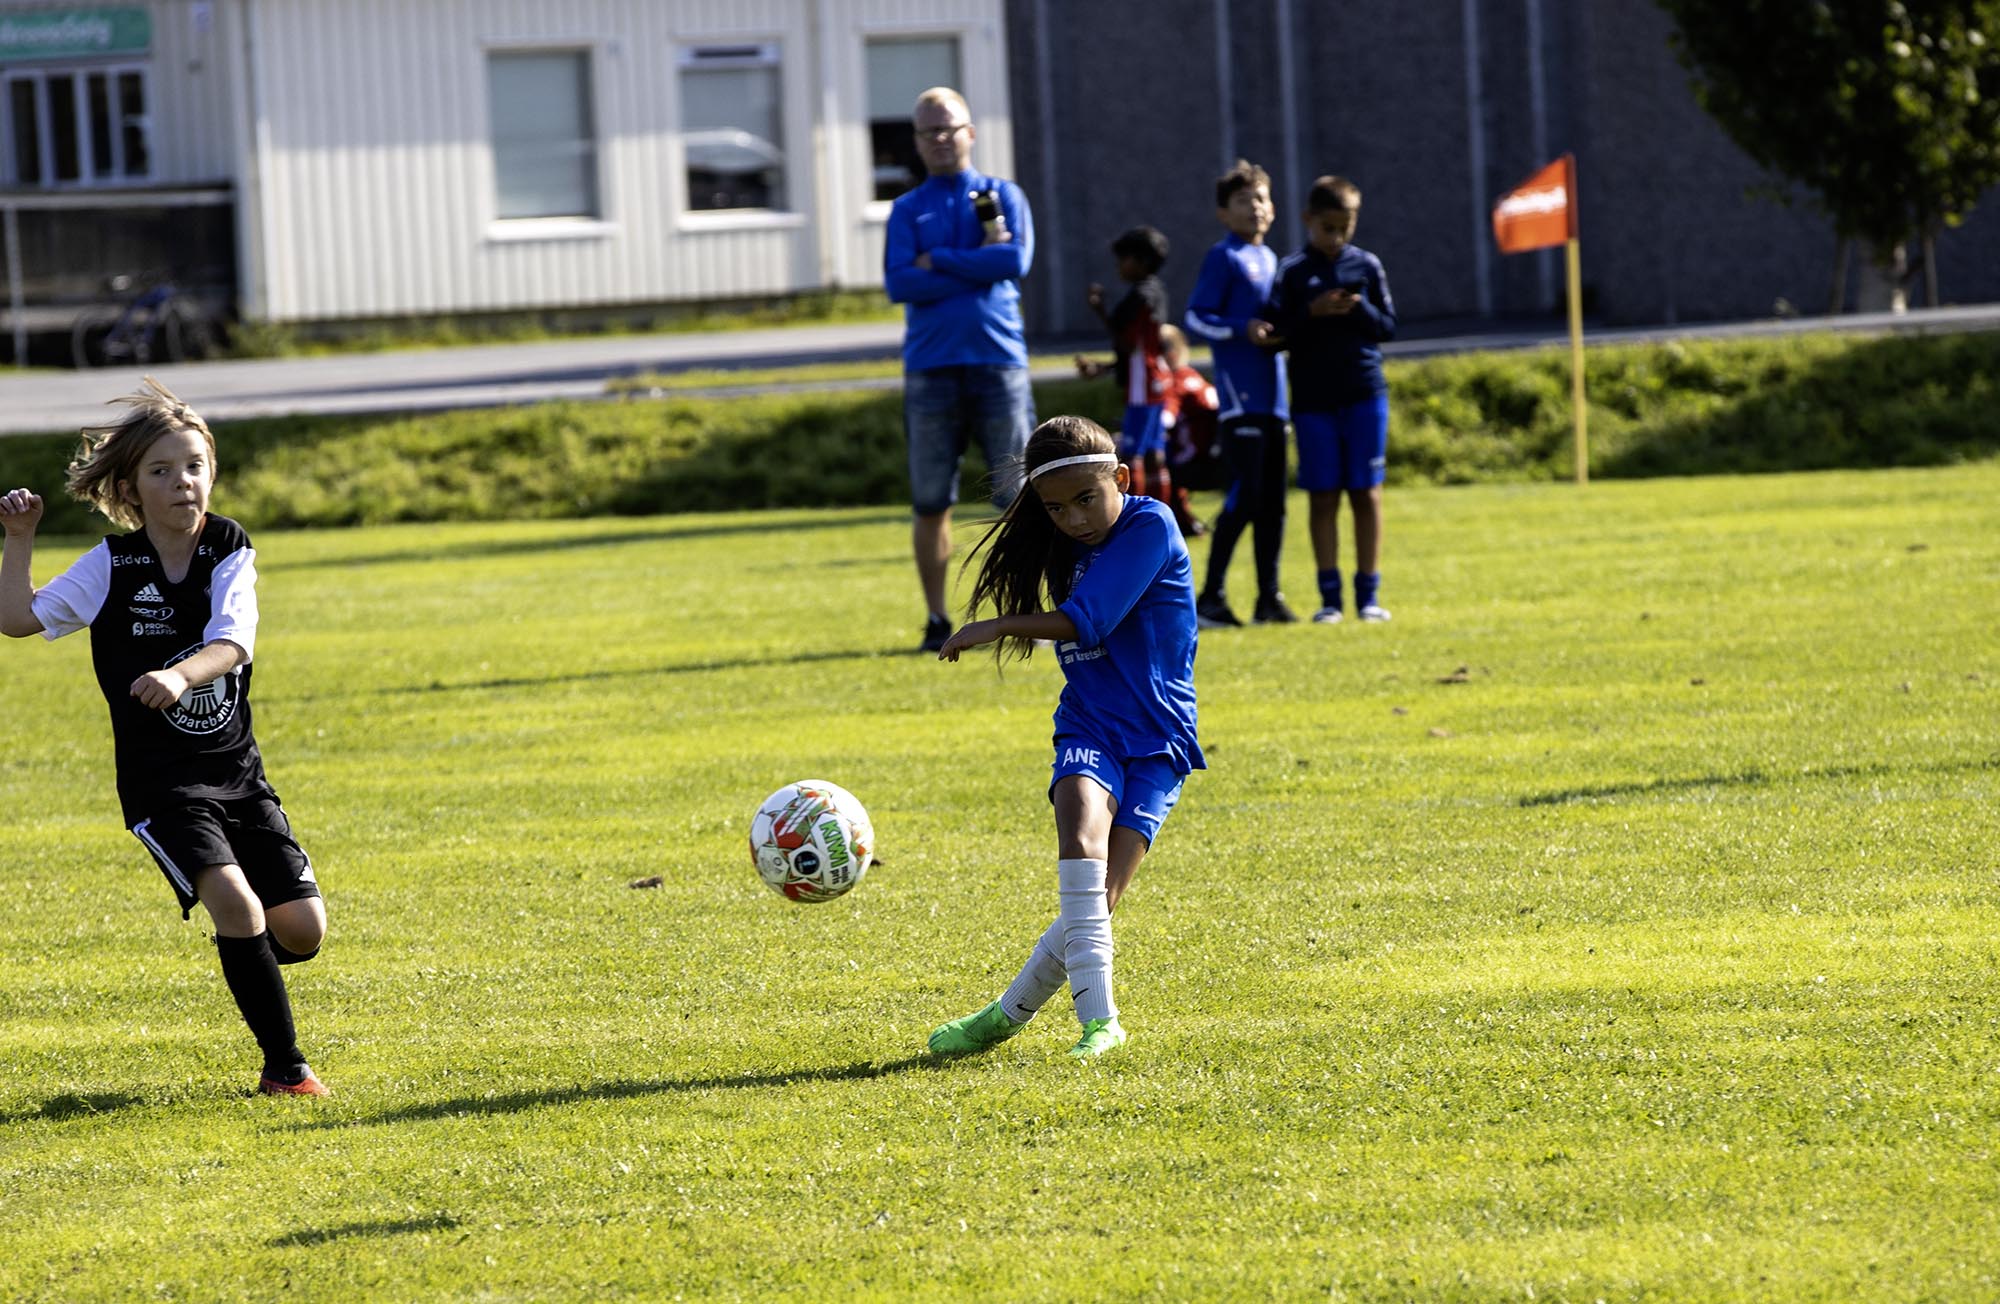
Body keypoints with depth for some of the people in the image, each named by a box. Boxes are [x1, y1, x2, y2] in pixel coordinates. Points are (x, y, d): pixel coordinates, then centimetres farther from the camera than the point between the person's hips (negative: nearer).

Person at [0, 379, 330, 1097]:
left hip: (237, 771, 3)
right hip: (161, 781, -3)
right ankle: (284, 1064, -13)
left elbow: (230, 644, -18)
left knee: (301, 928, -2)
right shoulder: (110, 566, -4)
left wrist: (180, 675, -38)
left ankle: (245, 966, 35)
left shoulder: (229, 553, -2)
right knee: (236, 902, -24)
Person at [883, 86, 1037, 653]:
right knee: (930, 501, 0)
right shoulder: (907, 210, 11)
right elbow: (898, 283, -5)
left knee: (1018, 495, -3)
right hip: (931, 367, 1)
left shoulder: (1003, 196, 11)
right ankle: (937, 620, 7)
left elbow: (1016, 261, -8)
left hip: (998, 358, -1)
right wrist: (979, 263, -7)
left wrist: (939, 261, -6)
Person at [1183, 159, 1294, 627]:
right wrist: (1242, 330, -20)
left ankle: (1269, 595, 11)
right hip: (1239, 392, -8)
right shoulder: (1224, 257, -4)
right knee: (1245, 495, -12)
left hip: (1271, 393, 8)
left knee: (1272, 499, 7)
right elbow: (1195, 319, -9)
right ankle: (1211, 595, -7)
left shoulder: (1268, 259, 18)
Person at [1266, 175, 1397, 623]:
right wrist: (1312, 313, -18)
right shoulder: (1292, 272, 1)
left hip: (1364, 395, 1)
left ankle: (1368, 593, 7)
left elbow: (1389, 327, 6)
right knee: (1323, 497, 1)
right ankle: (1329, 596, 6)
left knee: (1366, 493, 2)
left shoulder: (1367, 266, 5)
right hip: (1313, 399, -1)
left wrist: (1361, 310, -13)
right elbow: (1279, 333, -2)